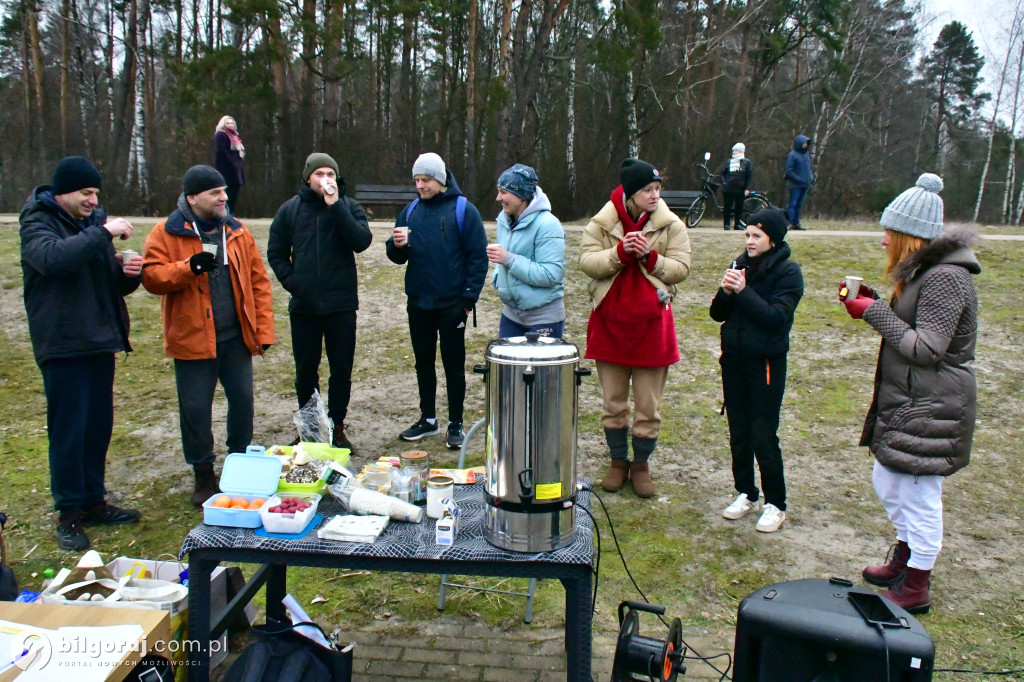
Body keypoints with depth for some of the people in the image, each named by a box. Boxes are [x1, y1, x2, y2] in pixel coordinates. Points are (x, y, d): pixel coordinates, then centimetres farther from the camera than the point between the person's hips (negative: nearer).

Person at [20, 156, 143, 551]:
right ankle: (69, 514, 10)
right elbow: (54, 257, -30)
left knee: (99, 427, 12)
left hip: (99, 342, 7)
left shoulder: (93, 222, 15)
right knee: (69, 432, -2)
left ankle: (93, 502, 24)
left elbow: (113, 285, 18)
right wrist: (103, 233, -25)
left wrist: (128, 273, -3)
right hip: (63, 346, -6)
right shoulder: (38, 224, -5)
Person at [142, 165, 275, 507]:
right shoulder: (166, 233, -3)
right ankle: (204, 476, 21)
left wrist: (264, 330, 0)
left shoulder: (236, 231, 6)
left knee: (242, 400, 10)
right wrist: (188, 267, -26)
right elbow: (151, 277, -9)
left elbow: (259, 282, 6)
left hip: (236, 338, 3)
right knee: (195, 409, 4)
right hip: (193, 339, -3)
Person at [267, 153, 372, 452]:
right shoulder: (290, 209, 4)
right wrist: (291, 282, -5)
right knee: (306, 370, 10)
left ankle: (337, 426, 21)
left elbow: (362, 242, -17)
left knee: (342, 369, 7)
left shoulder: (349, 206, 0)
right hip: (303, 305, 1)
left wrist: (336, 205, -20)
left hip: (341, 304, -1)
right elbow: (275, 252, 8)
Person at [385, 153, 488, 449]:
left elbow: (478, 257, -9)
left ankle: (456, 424, 16)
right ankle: (428, 419, 27)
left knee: (454, 365, 4)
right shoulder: (411, 210, 7)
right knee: (423, 362, 14)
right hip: (418, 303, 5)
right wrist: (397, 245, -12)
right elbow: (398, 257, 11)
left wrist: (468, 298, -13)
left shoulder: (463, 210, -7)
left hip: (452, 304, -5)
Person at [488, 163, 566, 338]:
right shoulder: (505, 220, 5)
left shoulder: (547, 225, -19)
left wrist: (509, 259, -27)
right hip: (511, 312, 7)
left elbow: (551, 274, -24)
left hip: (544, 318, -7)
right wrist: (498, 277, -2)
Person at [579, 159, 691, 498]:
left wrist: (650, 257, -20)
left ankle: (641, 464, 26)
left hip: (651, 324, 0)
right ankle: (618, 461, 30)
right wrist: (620, 252, -23)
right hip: (610, 322, 1)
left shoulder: (671, 225, -3)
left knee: (648, 405, 8)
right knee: (613, 402, 13)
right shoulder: (602, 223, -2)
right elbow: (587, 261, -9)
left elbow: (681, 268, -6)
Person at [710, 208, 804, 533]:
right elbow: (718, 314, 5)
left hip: (766, 362, -5)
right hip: (734, 359, 5)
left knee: (764, 437, -1)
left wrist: (743, 291, -22)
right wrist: (726, 292, -13)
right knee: (738, 433, 13)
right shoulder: (742, 264, 6)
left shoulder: (788, 272, -8)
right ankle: (746, 493, 29)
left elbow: (776, 317, -21)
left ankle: (775, 504, 14)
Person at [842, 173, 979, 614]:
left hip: (930, 412, -10)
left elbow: (926, 349, -23)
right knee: (888, 484, 21)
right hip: (906, 404, 10)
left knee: (919, 497, 2)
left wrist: (875, 313, -18)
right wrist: (874, 303, 2)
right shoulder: (924, 270, 12)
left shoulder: (945, 278, -20)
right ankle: (904, 562, 41)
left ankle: (916, 589, 17)